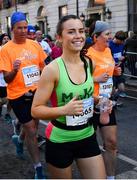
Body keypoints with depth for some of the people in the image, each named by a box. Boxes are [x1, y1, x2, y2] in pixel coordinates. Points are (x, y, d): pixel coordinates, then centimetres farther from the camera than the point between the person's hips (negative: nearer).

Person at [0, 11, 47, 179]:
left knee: (32, 126, 23)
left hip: (36, 92, 5)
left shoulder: (34, 44, 0)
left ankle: (19, 139, 57)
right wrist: (14, 70, -34)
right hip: (18, 95, -5)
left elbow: (43, 66, 13)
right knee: (31, 131, 1)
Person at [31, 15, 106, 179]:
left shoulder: (90, 64, -1)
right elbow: (35, 110, -16)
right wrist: (64, 110, -29)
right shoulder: (52, 69, -19)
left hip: (87, 136, 5)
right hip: (60, 141, -4)